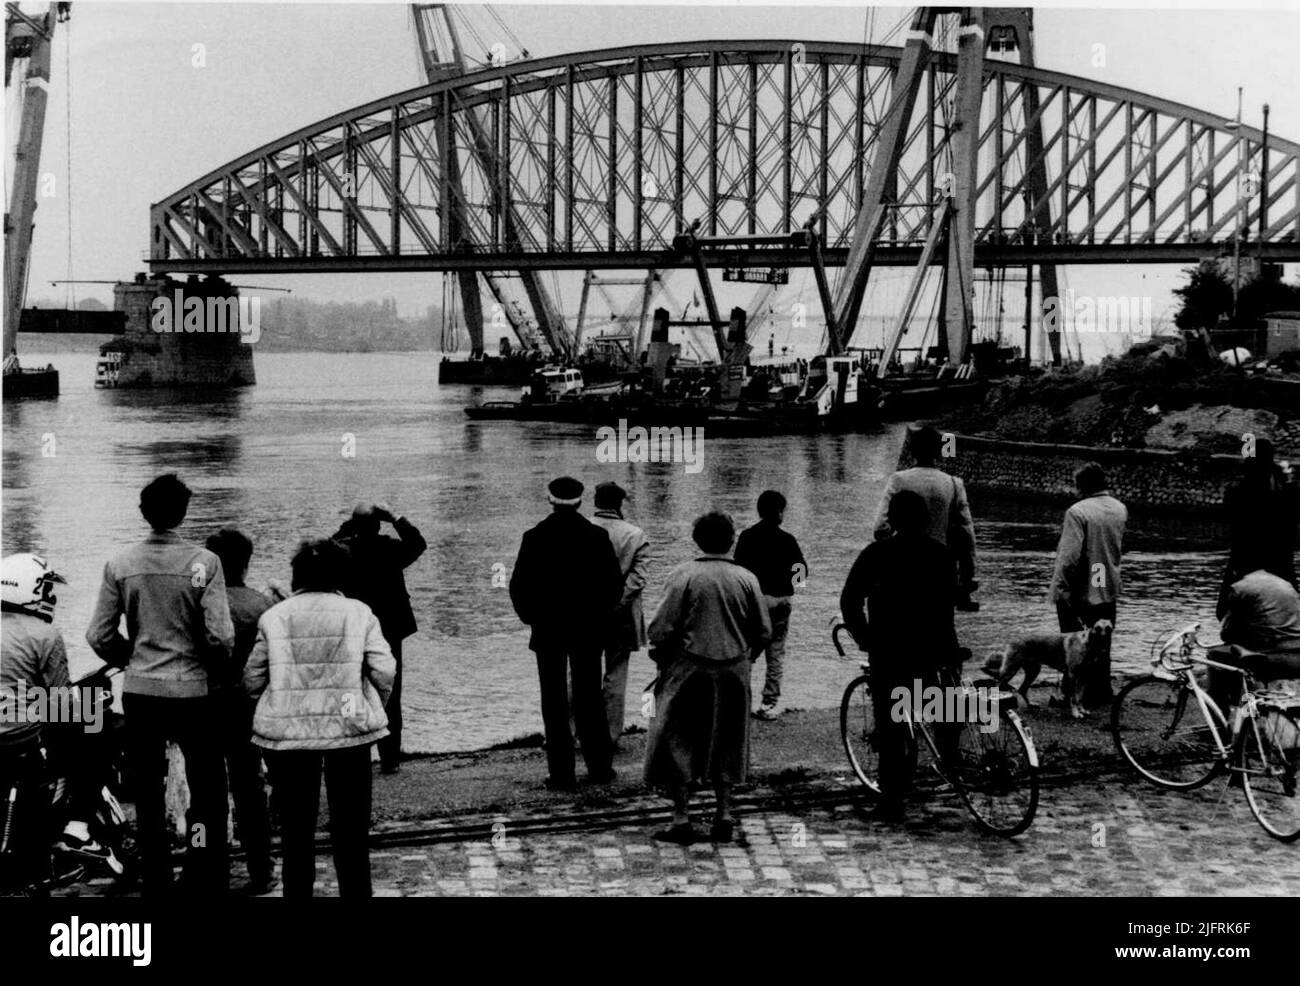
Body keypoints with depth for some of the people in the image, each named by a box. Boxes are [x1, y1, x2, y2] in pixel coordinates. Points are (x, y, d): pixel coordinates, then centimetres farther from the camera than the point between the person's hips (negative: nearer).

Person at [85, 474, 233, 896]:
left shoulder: (120, 565, -3)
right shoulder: (203, 562, -11)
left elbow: (98, 636, -2)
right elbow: (219, 636, -14)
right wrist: (218, 669, 6)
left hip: (139, 692, 3)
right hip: (192, 691, -3)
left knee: (147, 797, 13)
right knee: (207, 793, 10)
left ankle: (155, 883, 19)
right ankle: (207, 883, 9)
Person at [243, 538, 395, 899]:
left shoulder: (274, 616, 4)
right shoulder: (358, 613, 2)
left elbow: (252, 680, 4)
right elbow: (384, 670, -3)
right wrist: (373, 708, 14)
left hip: (287, 733, 1)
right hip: (348, 730, -1)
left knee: (296, 829, 10)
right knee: (351, 829, 9)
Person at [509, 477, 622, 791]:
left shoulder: (535, 537, -8)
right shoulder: (597, 536, -5)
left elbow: (518, 585, -7)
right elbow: (615, 582, -4)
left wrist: (531, 617, 8)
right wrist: (601, 615, 9)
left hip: (547, 632, -1)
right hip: (589, 631, 1)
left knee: (554, 702, 4)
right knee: (589, 697, 13)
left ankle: (561, 774, 3)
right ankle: (599, 766, 16)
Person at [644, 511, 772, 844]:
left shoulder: (683, 575, -10)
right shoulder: (746, 579, -2)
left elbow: (662, 628, -12)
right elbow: (764, 632, 2)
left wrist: (660, 658, 5)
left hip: (688, 670, -3)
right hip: (733, 673, 3)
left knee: (678, 743, 6)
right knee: (727, 743, 16)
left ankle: (682, 820, 3)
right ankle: (724, 815, 15)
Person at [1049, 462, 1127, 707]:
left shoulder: (1078, 512, -18)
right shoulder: (1120, 509, 3)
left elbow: (1069, 556, -21)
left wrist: (1060, 588, -16)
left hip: (1079, 591, -6)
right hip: (1109, 589, 6)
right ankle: (1101, 694, 21)